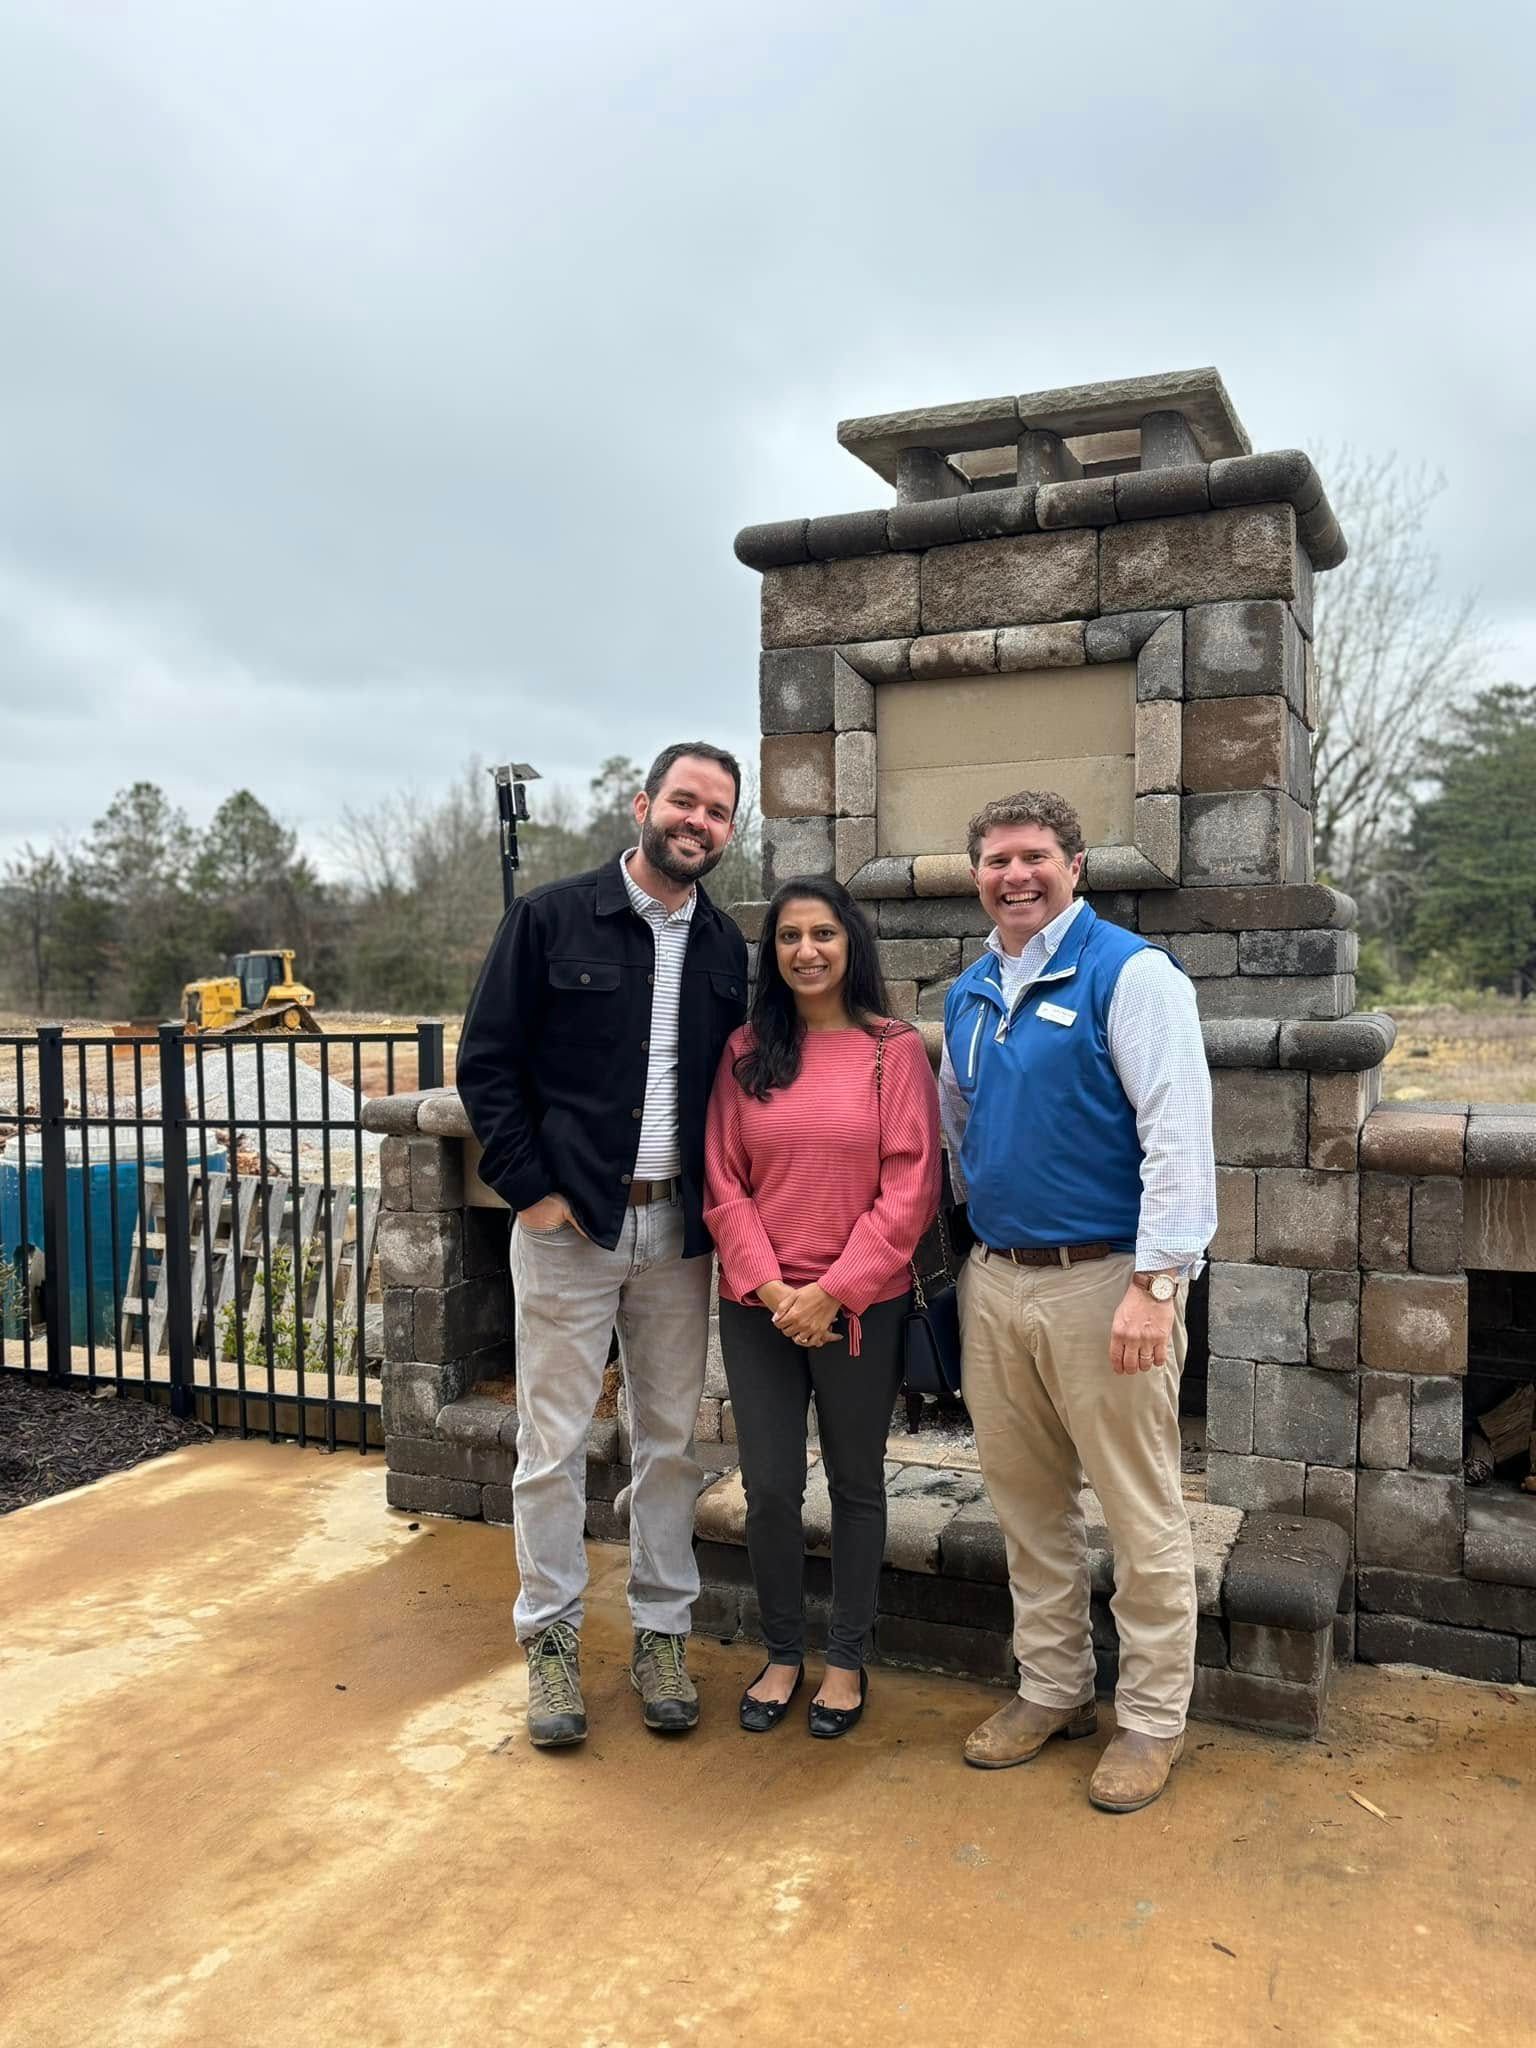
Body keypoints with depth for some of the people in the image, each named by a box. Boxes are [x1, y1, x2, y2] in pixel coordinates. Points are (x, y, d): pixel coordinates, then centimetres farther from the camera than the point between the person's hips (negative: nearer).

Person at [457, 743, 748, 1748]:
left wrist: (718, 1196, 2)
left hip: (678, 1231, 4)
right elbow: (487, 1062, -4)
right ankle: (552, 1637, 21)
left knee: (672, 1440, 12)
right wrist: (532, 1187, -9)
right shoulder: (552, 918, -4)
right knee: (555, 1442, 4)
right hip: (568, 1223, -3)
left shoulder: (726, 947, 8)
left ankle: (663, 1632, 27)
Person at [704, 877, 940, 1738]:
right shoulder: (746, 1052, 4)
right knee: (770, 1488, 9)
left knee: (856, 1485, 12)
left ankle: (847, 1660, 30)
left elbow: (909, 1189, -9)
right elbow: (724, 1184, 2)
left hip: (861, 1306, -2)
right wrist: (769, 1287, -9)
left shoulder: (894, 1050, -5)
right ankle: (783, 1653, 30)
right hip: (760, 1305, 2)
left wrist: (832, 1291, -13)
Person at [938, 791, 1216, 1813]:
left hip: (1103, 1282, -7)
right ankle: (1053, 1688, 33)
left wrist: (1155, 1283, -23)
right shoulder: (969, 995, 12)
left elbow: (1178, 1134, -17)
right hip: (994, 1279, 7)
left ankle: (1154, 1717, 23)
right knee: (1026, 1500, 16)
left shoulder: (1130, 973, -10)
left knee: (1141, 1511, 5)